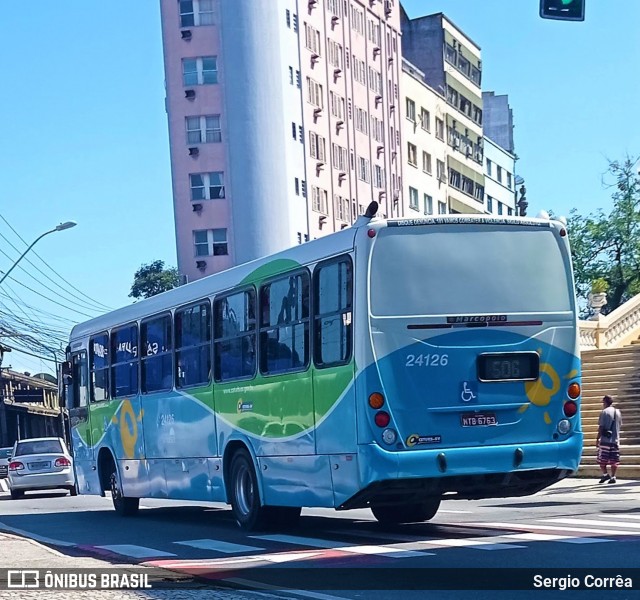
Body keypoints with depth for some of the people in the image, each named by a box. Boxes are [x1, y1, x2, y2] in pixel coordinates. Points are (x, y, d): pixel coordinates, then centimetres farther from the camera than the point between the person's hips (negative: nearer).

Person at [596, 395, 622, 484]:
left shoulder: (604, 412, -7)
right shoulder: (618, 412, 10)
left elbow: (601, 427, -10)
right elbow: (620, 426, 16)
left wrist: (597, 439, -6)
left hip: (605, 440, -5)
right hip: (615, 440, 5)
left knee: (601, 459, 4)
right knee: (614, 460, 5)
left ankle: (605, 474, -5)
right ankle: (613, 477, 1)